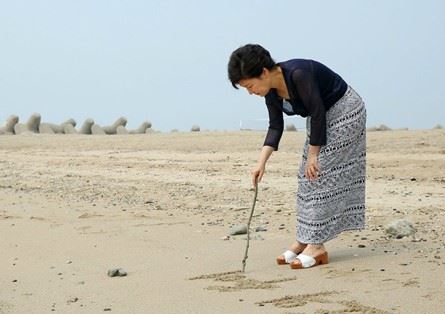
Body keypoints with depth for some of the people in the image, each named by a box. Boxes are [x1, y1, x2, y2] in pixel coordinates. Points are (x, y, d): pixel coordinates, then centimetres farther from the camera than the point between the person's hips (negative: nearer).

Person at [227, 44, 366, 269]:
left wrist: (313, 155, -20)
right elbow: (275, 127, -2)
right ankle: (304, 241, 10)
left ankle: (317, 246, -11)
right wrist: (262, 162, -13)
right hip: (323, 116, 9)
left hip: (345, 111, -9)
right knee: (308, 177, 6)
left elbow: (318, 114, -27)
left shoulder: (298, 74, -32)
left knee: (321, 174, -12)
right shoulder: (271, 91, -7)